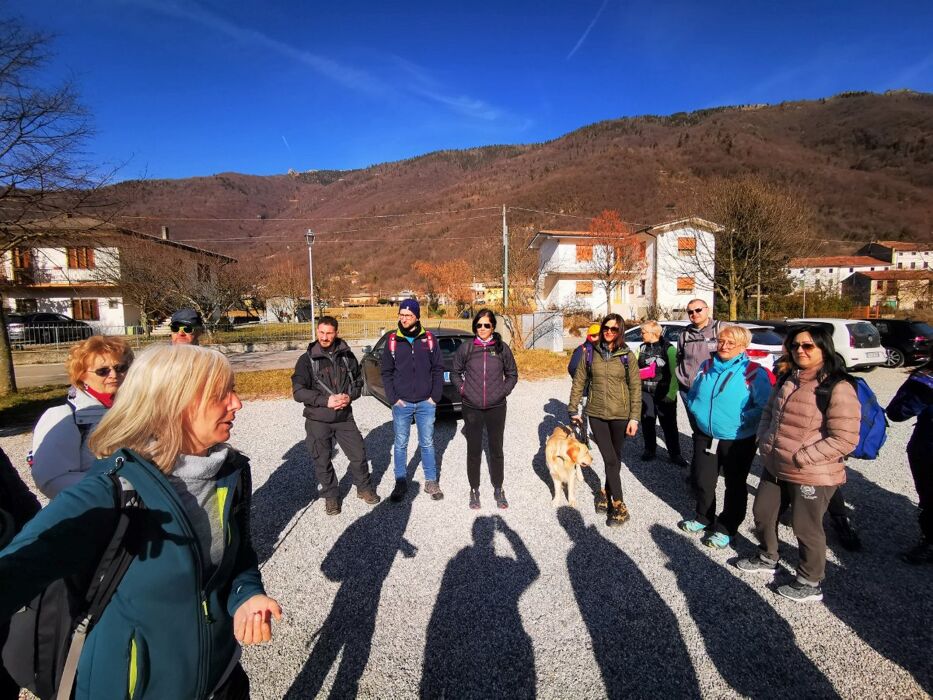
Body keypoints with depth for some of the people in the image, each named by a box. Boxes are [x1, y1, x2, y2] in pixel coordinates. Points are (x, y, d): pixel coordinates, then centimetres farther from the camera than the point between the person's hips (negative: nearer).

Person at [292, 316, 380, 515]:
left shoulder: (347, 356, 2)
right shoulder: (307, 359, -6)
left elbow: (358, 382, 11)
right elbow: (298, 392, -11)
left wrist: (349, 396, -11)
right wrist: (326, 400, -21)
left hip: (344, 417, 2)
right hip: (318, 421, -2)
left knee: (359, 454, 8)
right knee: (322, 461, 9)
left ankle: (364, 488, 32)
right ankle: (331, 497, 30)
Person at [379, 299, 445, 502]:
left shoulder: (429, 339, 0)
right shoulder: (393, 341, 0)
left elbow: (438, 369, 3)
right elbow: (386, 372, 3)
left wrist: (435, 396, -4)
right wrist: (393, 398, -6)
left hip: (426, 403, 0)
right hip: (401, 403, 0)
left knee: (427, 443, 11)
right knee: (400, 445, 10)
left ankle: (431, 482, 24)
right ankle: (401, 483, 24)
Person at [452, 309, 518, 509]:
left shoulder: (502, 348, -1)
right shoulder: (466, 348, -2)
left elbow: (512, 374, 10)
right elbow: (456, 372, 11)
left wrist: (504, 390, -1)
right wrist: (462, 389, 0)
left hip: (496, 407, 0)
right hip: (471, 408, 0)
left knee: (496, 449, 11)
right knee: (473, 450, 9)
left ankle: (498, 489, 28)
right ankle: (474, 489, 25)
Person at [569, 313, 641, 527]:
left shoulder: (627, 356, -2)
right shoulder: (591, 353, 1)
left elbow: (635, 388, -2)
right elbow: (579, 382, 6)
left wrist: (634, 417, -7)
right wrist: (573, 409, 4)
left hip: (620, 415, 0)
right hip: (596, 414, 0)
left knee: (615, 458, 11)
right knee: (610, 459, -1)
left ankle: (607, 493, 33)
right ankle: (618, 507, 10)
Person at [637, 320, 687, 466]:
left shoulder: (668, 349, -8)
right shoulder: (642, 348, 7)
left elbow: (674, 373, -10)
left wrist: (671, 393, -14)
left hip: (664, 393, -4)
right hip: (646, 392, 4)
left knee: (669, 424, 4)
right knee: (647, 422, 10)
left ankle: (674, 454, 17)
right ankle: (650, 450, 26)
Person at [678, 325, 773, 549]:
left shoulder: (754, 372, -14)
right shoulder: (706, 367, 3)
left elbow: (764, 406, -18)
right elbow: (693, 395, 14)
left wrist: (740, 420, -22)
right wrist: (698, 411, -1)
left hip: (738, 441, -5)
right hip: (705, 436, 5)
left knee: (735, 486, 13)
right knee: (702, 481, 17)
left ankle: (726, 529, 30)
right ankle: (704, 518, 40)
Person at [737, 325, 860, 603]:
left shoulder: (838, 389, -19)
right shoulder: (788, 380, 5)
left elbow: (845, 439, -22)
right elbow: (768, 412, 15)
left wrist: (800, 458, -22)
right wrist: (764, 440, 0)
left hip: (812, 475, -7)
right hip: (774, 467, 7)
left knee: (806, 528, 10)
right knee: (762, 513, 21)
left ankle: (810, 584, 33)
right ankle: (767, 559, 46)